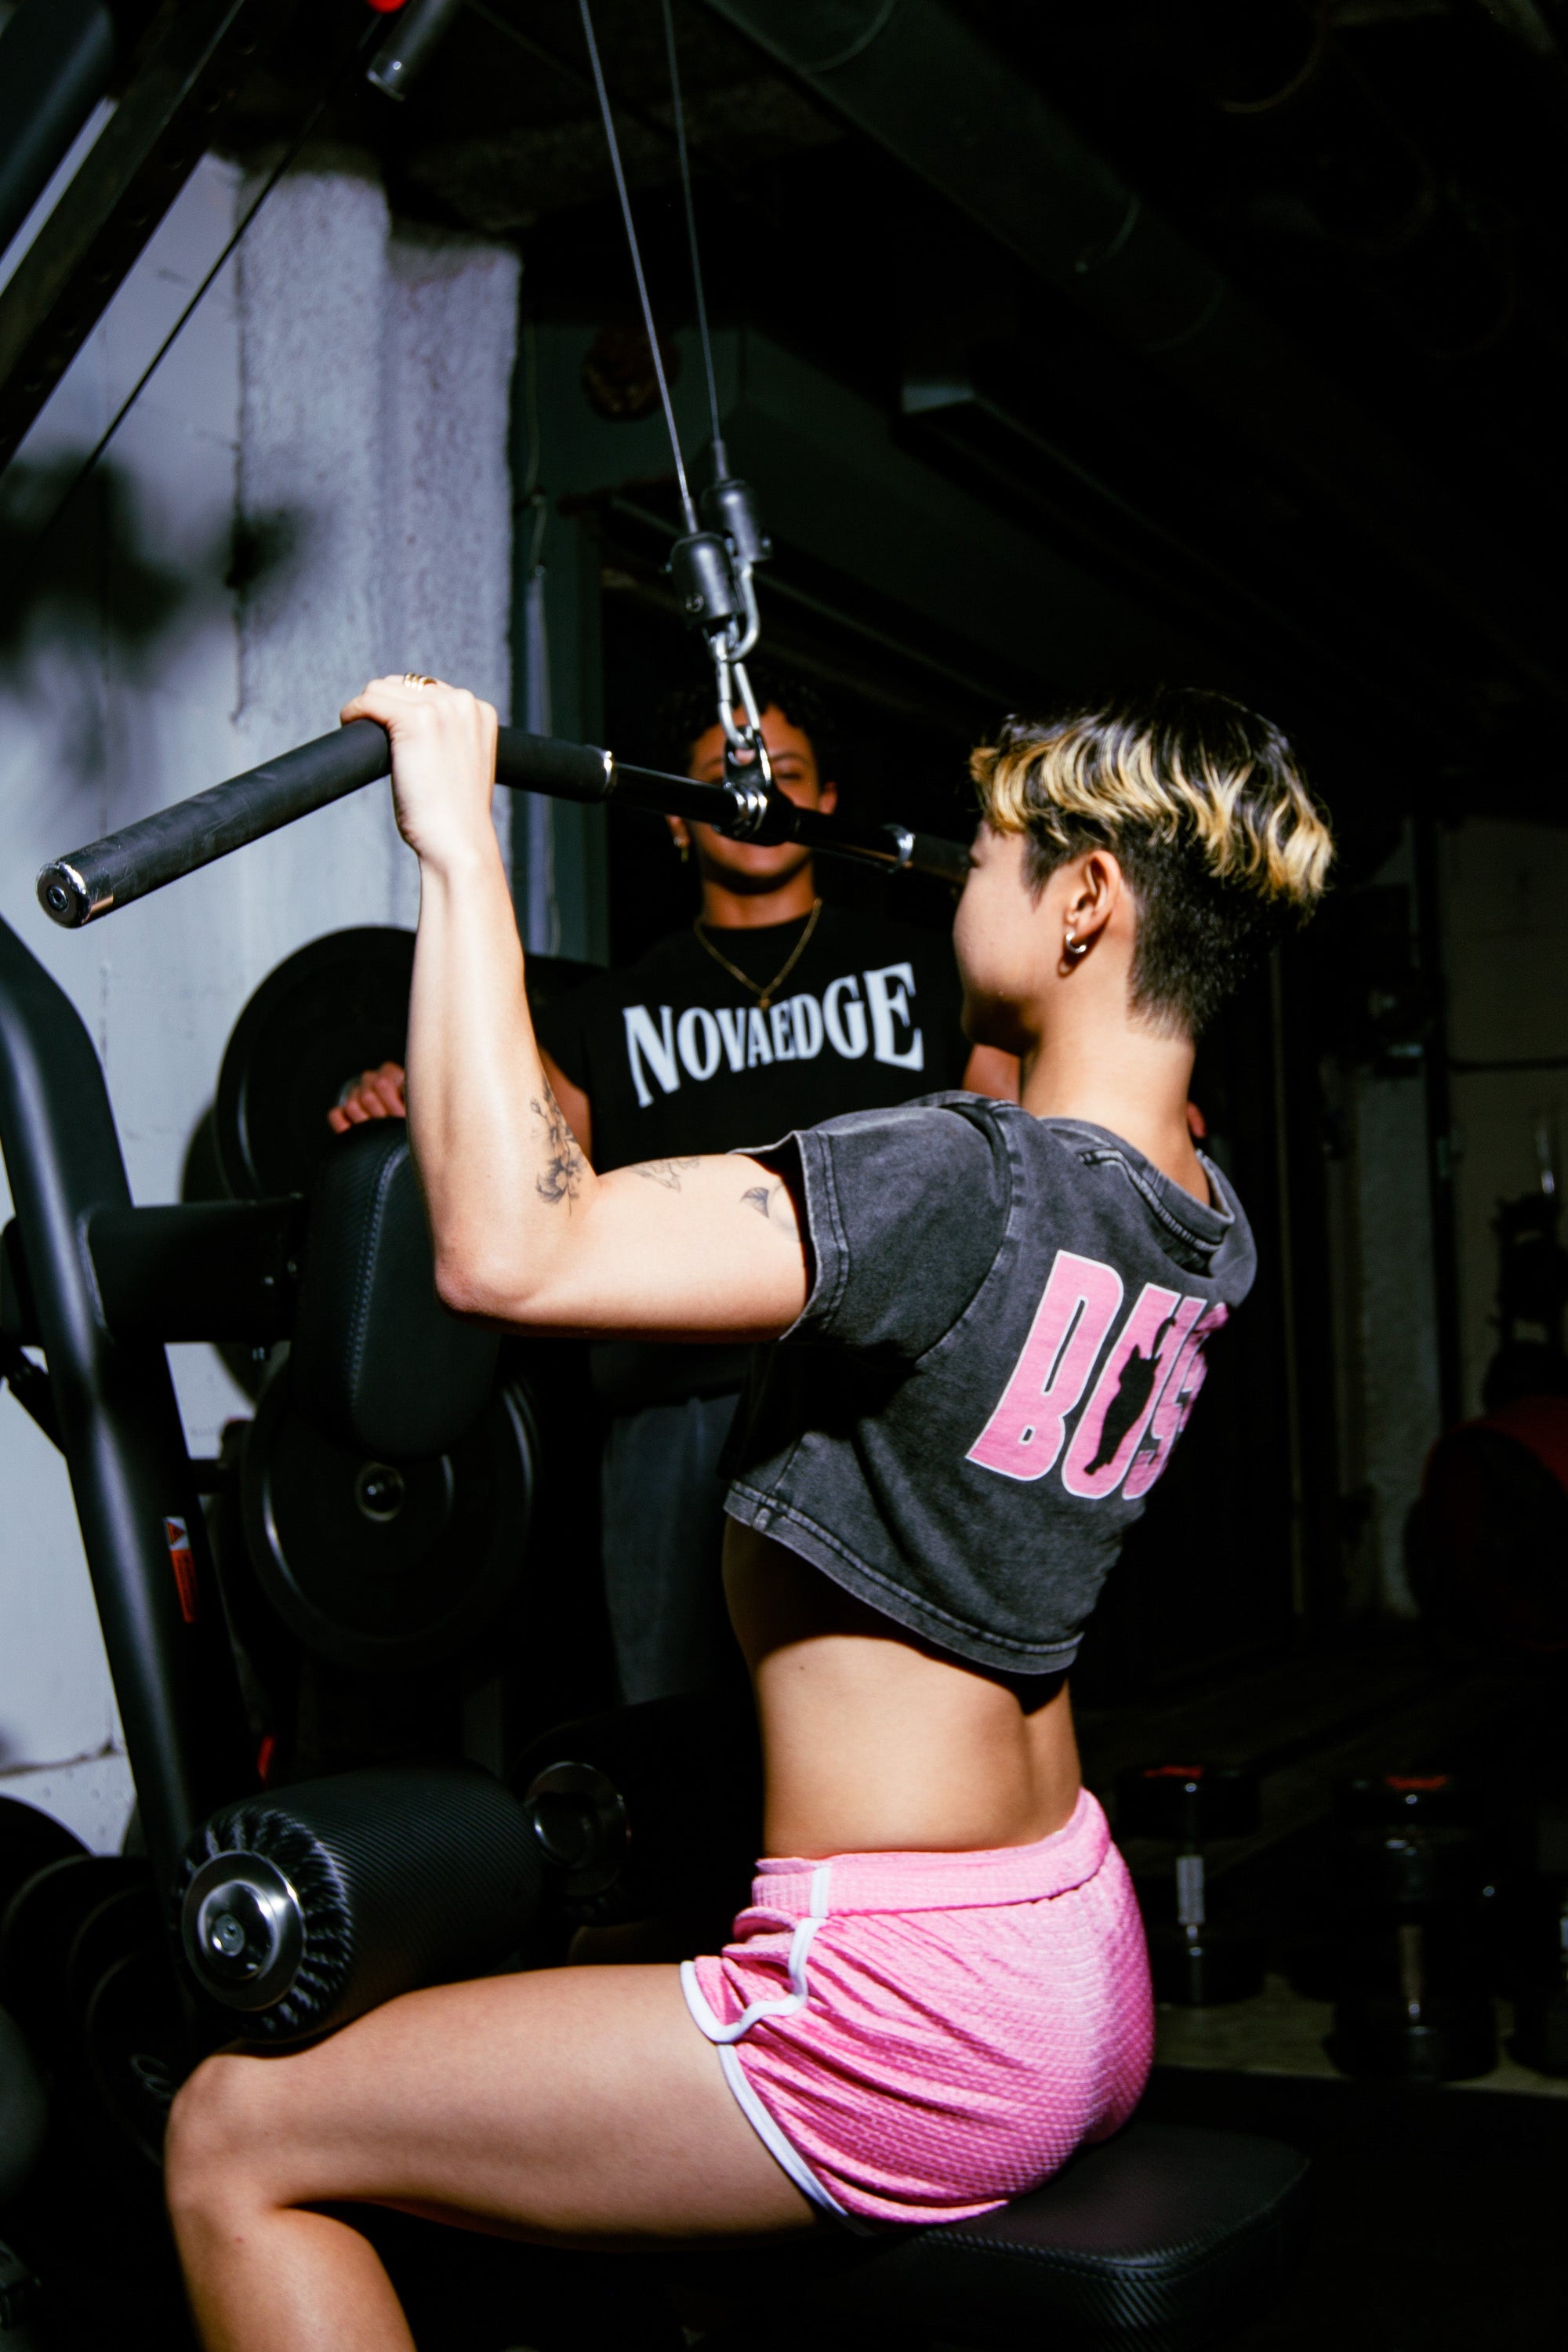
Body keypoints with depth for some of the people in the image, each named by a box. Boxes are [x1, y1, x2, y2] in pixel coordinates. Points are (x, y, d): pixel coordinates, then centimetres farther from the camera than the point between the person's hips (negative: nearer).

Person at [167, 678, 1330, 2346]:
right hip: (1081, 1975, 9)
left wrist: (461, 847, -28)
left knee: (238, 2140, 2)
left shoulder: (965, 1185, -24)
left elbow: (509, 1252, -35)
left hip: (918, 2028, -9)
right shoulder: (1202, 1224, 2)